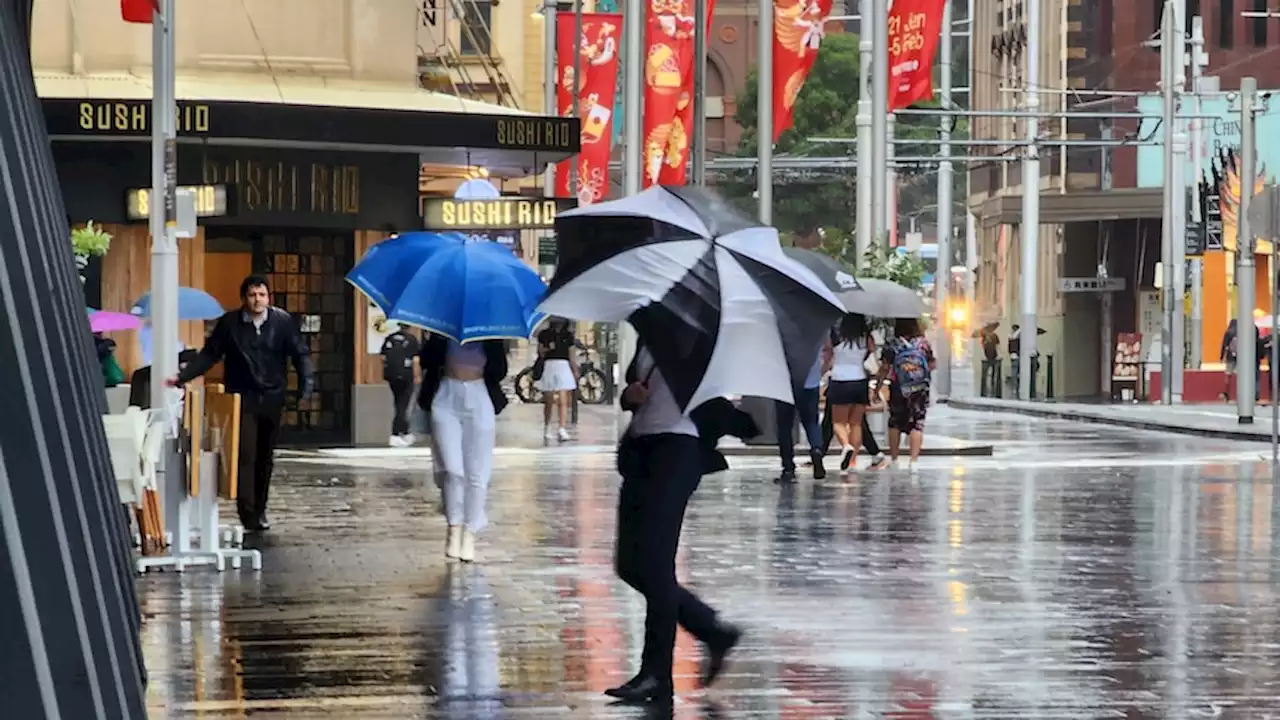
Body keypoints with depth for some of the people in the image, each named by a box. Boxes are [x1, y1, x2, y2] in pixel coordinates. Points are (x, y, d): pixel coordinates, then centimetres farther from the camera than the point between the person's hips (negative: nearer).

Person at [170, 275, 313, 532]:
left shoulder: (283, 321, 0)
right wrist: (182, 377, -4)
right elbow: (209, 355, 4)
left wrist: (307, 384, -14)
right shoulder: (229, 323, -1)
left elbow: (300, 354, 0)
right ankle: (248, 513, -15)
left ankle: (260, 510, 24)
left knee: (265, 458, 11)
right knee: (245, 456, -12)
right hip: (241, 398, -2)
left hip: (272, 398, 2)